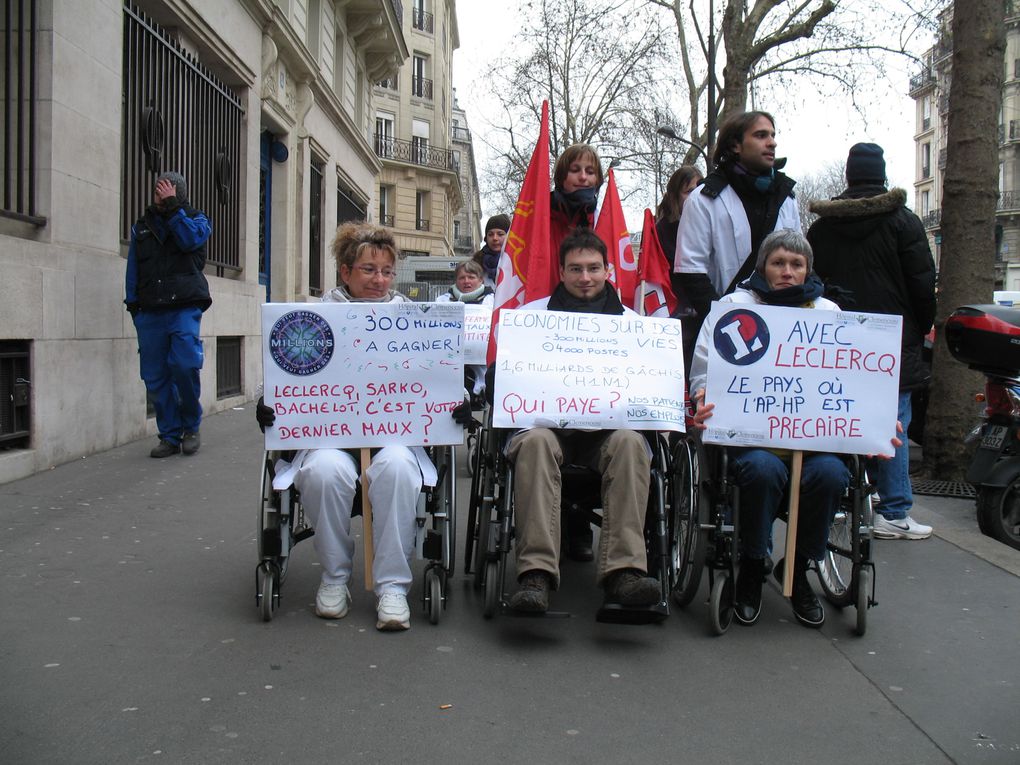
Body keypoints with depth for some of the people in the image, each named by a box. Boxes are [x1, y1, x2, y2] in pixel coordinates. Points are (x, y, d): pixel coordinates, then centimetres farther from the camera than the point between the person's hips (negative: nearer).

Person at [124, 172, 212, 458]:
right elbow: (133, 270, 20)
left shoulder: (196, 218, 12)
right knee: (155, 377, 0)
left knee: (185, 365, -18)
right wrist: (133, 305, 10)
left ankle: (191, 427, 2)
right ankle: (170, 436, 8)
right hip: (150, 311, 4)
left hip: (184, 308, -4)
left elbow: (190, 239, -11)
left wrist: (171, 207, -5)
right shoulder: (142, 226, 21)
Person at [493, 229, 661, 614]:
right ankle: (536, 573, -42)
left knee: (629, 442, -33)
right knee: (536, 442, -35)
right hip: (545, 421, -1)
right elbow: (500, 374, 11)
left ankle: (623, 571, -40)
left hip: (608, 427, 1)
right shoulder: (531, 314, 17)